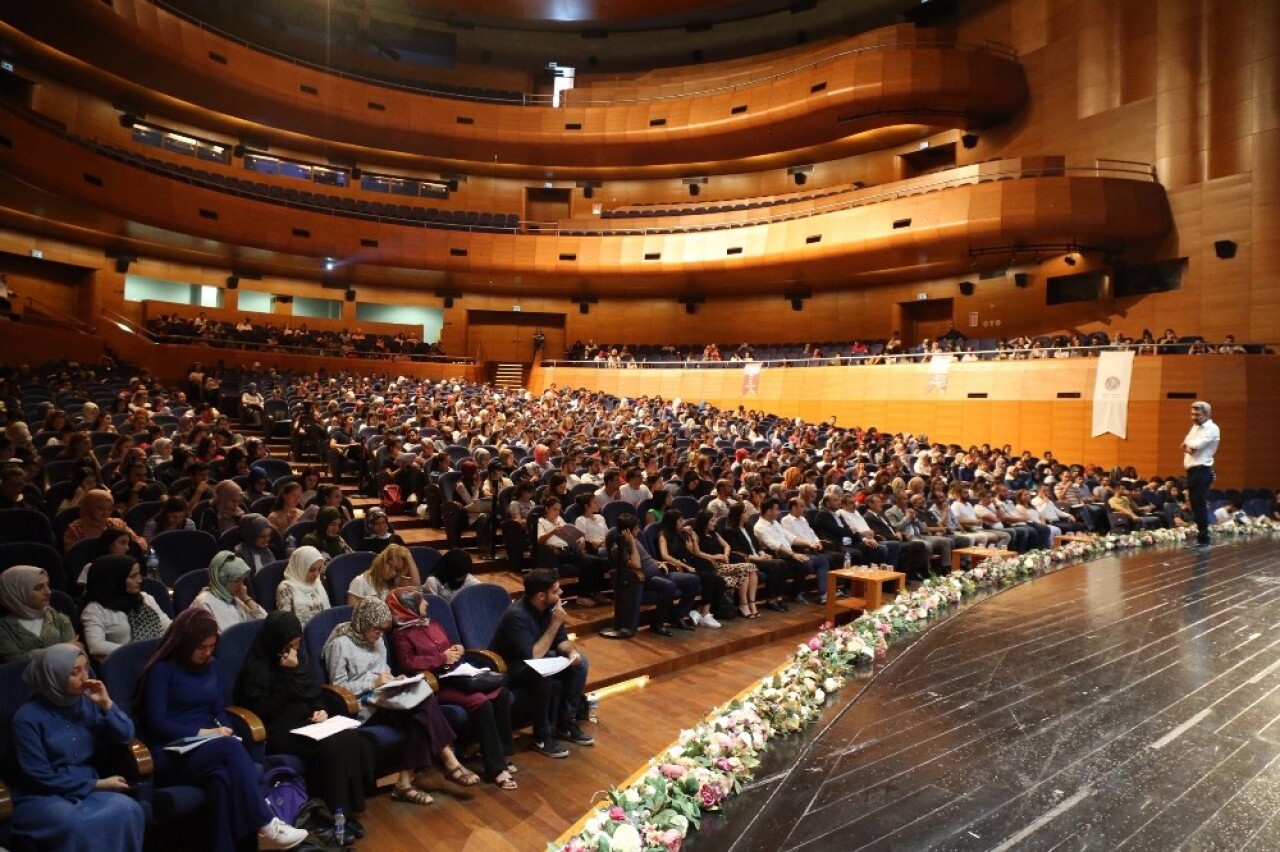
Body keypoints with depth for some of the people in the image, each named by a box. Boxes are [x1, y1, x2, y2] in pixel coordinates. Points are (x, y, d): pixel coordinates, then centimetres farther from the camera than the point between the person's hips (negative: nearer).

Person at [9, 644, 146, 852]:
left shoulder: (86, 701, 1)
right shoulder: (28, 717, -12)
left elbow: (125, 736, 1)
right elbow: (41, 778, -13)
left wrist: (106, 704, -13)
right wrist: (97, 784, -14)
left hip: (88, 786, 4)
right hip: (42, 796, -4)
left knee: (127, 810, -28)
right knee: (78, 825, -37)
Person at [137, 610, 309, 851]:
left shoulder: (213, 667, 16)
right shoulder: (162, 669, -2)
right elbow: (156, 722, -10)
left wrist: (221, 730, -5)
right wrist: (201, 733, -17)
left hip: (209, 750, 5)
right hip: (171, 756, -5)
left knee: (222, 778, -36)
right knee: (231, 747, -36)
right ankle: (266, 827, -35)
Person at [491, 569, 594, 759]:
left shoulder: (550, 607, -9)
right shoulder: (516, 615, -31)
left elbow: (561, 640, 2)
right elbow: (533, 656, -33)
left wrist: (572, 652, -20)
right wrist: (555, 624, -31)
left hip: (537, 658, 8)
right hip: (509, 667, -8)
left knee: (579, 661, -9)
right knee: (543, 673, -36)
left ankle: (566, 723, 0)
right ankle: (542, 737, -18)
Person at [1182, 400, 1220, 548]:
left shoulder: (1212, 429, -9)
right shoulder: (1195, 427, 17)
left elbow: (1195, 445, -19)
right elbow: (1185, 446, 13)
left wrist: (1188, 444, 1)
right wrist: (1189, 448, -7)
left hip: (1202, 471, -8)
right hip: (1192, 470, 8)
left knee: (1200, 506, -7)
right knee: (1195, 506, 12)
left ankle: (1203, 539, -2)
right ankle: (1201, 536, 19)